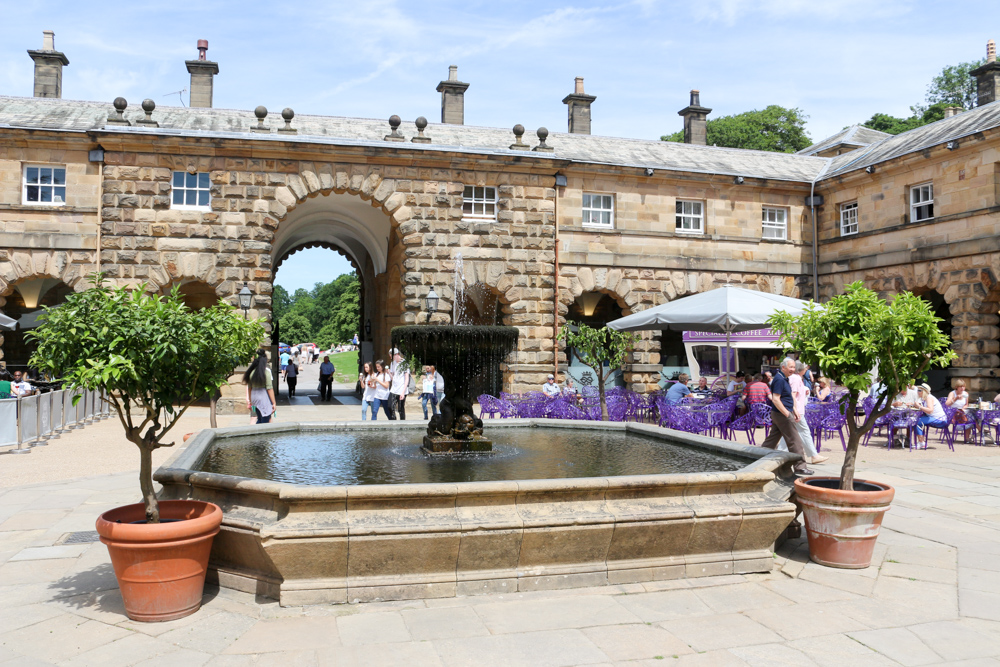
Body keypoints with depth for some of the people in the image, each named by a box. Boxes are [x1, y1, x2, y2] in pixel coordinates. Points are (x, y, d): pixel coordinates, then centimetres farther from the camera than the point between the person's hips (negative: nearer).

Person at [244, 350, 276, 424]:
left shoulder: (251, 372, 4)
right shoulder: (266, 372, -12)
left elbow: (249, 388, 9)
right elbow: (269, 389, -13)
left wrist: (250, 401, 20)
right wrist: (274, 403, -8)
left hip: (254, 398, 6)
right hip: (264, 398, -6)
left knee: (259, 420, 20)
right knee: (265, 422, 1)